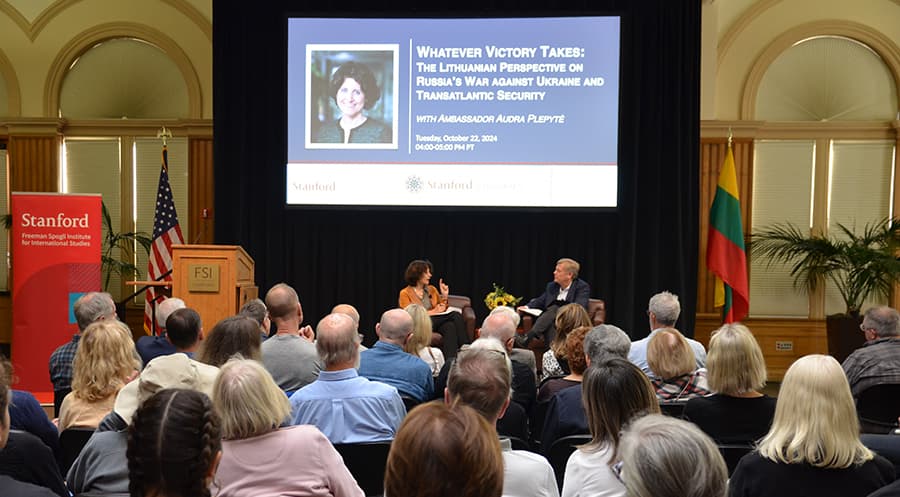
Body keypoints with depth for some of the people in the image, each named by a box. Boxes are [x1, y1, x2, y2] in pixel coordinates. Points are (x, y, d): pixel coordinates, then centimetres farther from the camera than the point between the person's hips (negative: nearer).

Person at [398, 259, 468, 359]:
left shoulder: (432, 289, 19)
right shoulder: (405, 293, 3)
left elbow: (442, 310, 20)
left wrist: (445, 296, 3)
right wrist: (433, 312, -13)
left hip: (437, 323, 5)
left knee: (449, 326, -34)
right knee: (456, 315, -28)